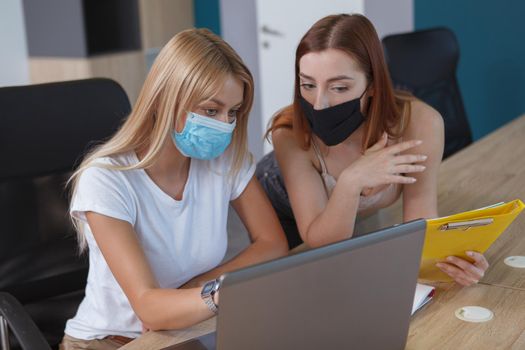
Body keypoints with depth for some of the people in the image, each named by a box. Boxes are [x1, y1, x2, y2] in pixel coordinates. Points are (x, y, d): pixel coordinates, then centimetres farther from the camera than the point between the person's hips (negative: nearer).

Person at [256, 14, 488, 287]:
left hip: (364, 219, 2)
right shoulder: (291, 134, -38)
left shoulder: (420, 123, -34)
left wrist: (448, 253, -48)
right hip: (283, 218, -2)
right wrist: (351, 182, -53)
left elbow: (419, 222, -26)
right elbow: (318, 241, -37)